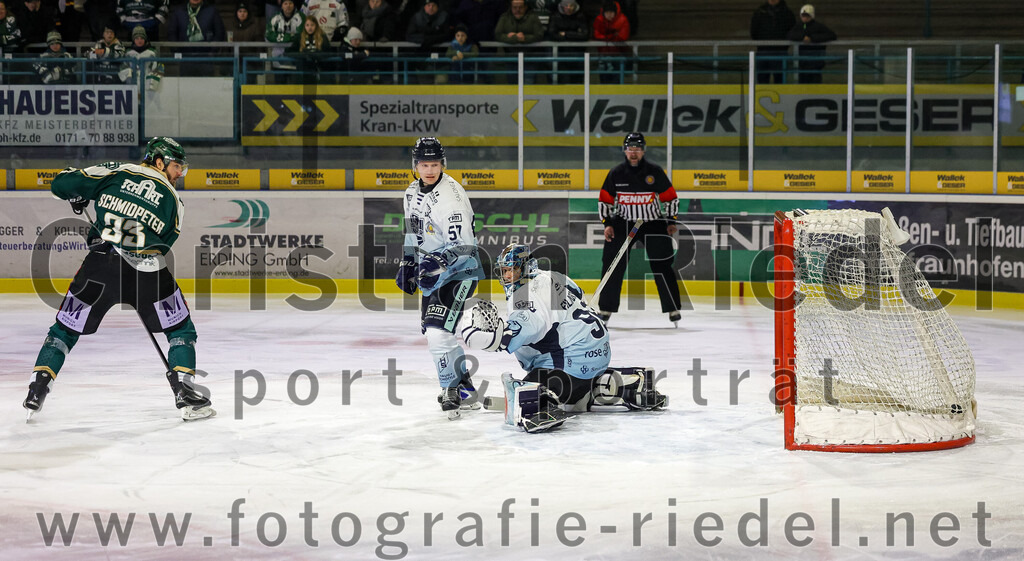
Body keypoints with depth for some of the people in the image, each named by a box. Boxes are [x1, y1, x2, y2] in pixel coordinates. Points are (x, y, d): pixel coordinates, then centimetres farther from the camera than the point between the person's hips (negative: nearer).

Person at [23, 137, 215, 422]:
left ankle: (36, 392, 11)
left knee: (65, 328, 18)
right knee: (181, 330, 17)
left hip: (99, 264, 1)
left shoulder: (115, 172, 13)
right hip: (147, 268, -1)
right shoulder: (173, 200, 15)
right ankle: (185, 394, 6)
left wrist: (78, 197, 33)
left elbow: (61, 184, 11)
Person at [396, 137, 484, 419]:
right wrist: (407, 263, 18)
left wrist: (438, 261, -39)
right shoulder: (413, 192, 7)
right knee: (432, 330, 14)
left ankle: (451, 390, -6)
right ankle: (465, 386, 28)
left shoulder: (450, 195, -22)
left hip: (458, 271, -10)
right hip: (432, 271, 10)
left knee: (438, 330, -20)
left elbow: (463, 245, -27)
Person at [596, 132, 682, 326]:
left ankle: (673, 309, 1)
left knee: (661, 265, -7)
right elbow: (605, 200, 5)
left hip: (653, 223, -1)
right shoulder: (616, 173, -2)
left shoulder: (655, 172, -5)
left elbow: (670, 197, 2)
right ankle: (606, 309, 8)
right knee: (612, 264, -4)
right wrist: (607, 223, -4)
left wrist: (671, 221, -4)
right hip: (623, 223, 1)